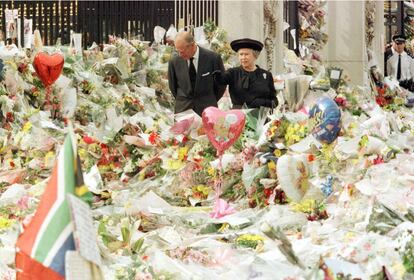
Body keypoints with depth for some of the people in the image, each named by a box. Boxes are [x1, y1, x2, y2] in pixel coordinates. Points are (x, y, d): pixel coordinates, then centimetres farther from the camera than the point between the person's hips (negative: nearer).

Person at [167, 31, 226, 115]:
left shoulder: (213, 58, -9)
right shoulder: (174, 62, -2)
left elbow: (221, 83, 3)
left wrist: (211, 101, 8)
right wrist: (181, 102, 13)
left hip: (207, 108, -2)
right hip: (183, 109, 2)